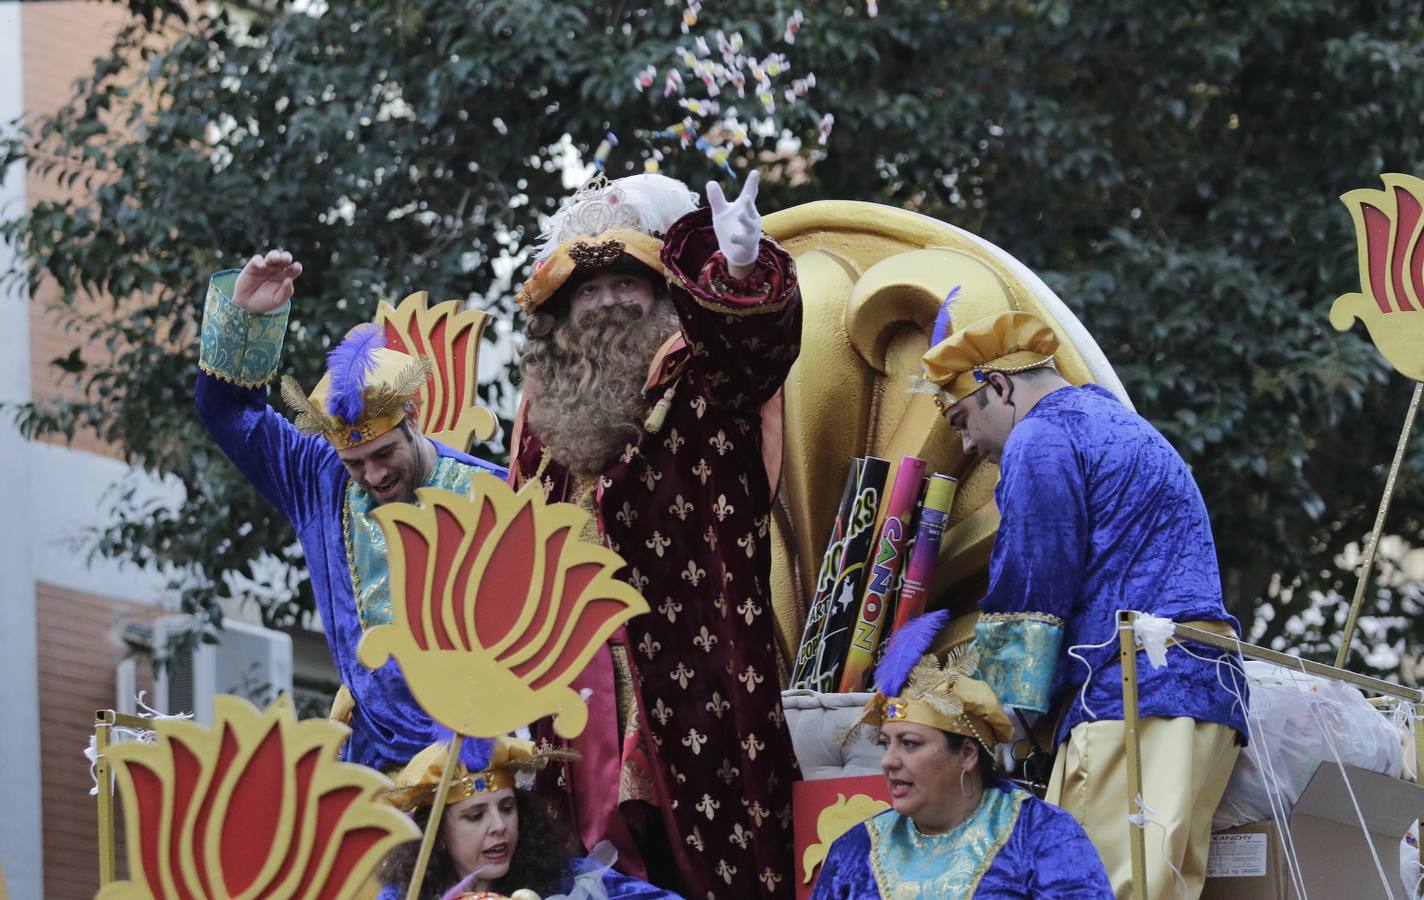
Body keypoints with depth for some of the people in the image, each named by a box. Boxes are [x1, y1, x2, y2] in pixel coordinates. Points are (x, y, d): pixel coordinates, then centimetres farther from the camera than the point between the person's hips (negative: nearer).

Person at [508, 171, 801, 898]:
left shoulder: (694, 374, 2)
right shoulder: (550, 404, 18)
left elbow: (747, 339, -22)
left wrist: (741, 270, -43)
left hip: (684, 656, -5)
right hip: (579, 673, 5)